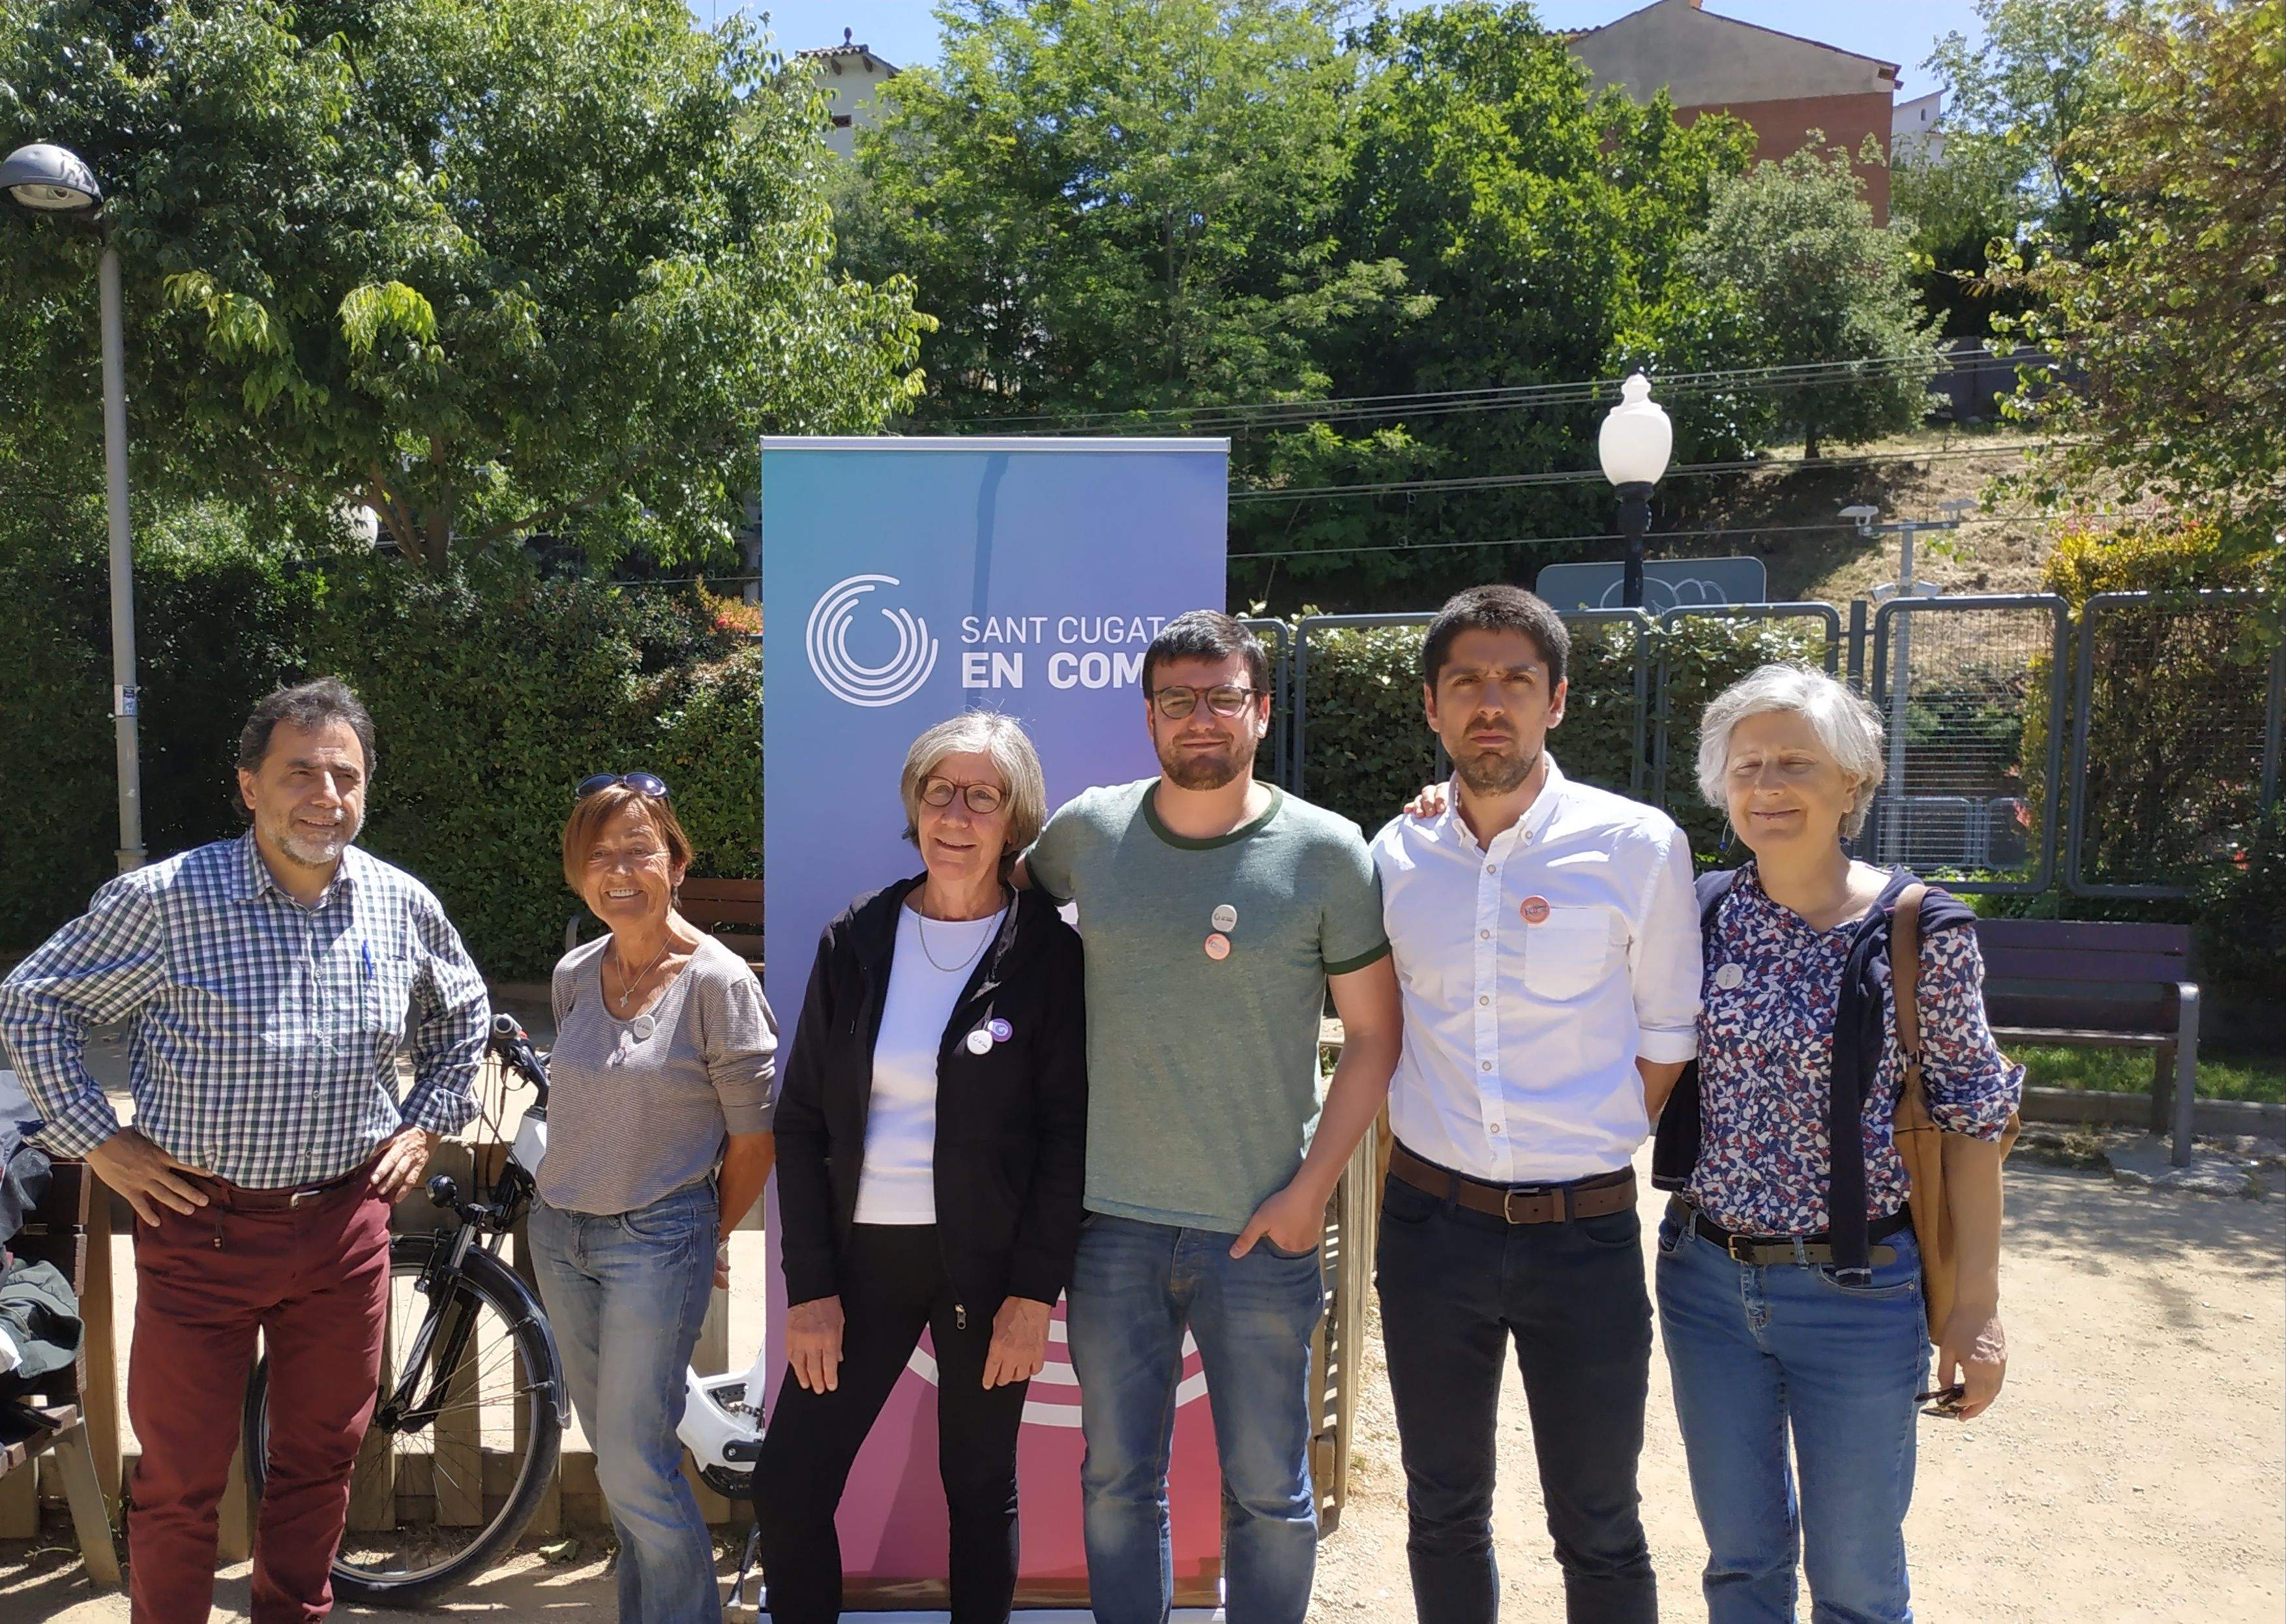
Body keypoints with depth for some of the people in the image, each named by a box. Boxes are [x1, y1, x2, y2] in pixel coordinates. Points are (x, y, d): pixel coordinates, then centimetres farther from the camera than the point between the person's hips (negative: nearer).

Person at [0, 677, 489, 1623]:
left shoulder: (404, 907, 1)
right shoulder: (166, 898, -11)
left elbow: (463, 1016, 19)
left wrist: (426, 1125, 11)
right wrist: (95, 1139, -3)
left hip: (346, 1229, 3)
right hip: (202, 1226, -3)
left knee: (320, 1461, 16)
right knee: (179, 1480, 8)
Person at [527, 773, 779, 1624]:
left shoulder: (717, 980, -14)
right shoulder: (574, 974, 3)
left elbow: (755, 1134, -8)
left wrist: (713, 1235, 3)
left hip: (658, 1239, -6)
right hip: (560, 1232, 6)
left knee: (635, 1467, -5)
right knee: (612, 1450, 16)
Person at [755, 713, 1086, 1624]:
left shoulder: (1047, 953, -5)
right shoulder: (857, 941, 3)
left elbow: (1069, 1133, -5)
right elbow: (802, 1120, 3)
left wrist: (1035, 1292, -10)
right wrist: (810, 1285, -2)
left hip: (987, 1260, -2)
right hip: (864, 1250, 3)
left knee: (981, 1491, 10)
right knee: (786, 1487, 2)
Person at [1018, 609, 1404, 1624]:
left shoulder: (1326, 851, -6)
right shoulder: (1087, 832, 1)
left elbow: (1376, 1034, -2)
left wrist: (1312, 1186, -8)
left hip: (1261, 1233, -2)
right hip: (1112, 1224, 3)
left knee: (1269, 1492, 11)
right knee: (1116, 1482, 15)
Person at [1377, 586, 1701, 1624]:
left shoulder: (1638, 846, -7)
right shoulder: (1396, 855, 2)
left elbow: (1666, 1037, 1)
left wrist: (1584, 1151, -1)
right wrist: (1445, 1159, 6)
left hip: (1583, 1229, -2)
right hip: (1430, 1220, 3)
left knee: (1599, 1531, 10)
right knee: (1443, 1511, 17)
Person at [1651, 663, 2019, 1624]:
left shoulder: (1921, 932, -10)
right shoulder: (1700, 915, -2)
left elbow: (1971, 1119, -5)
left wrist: (1978, 1304, -6)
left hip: (1857, 1293, -3)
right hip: (1707, 1280, 3)